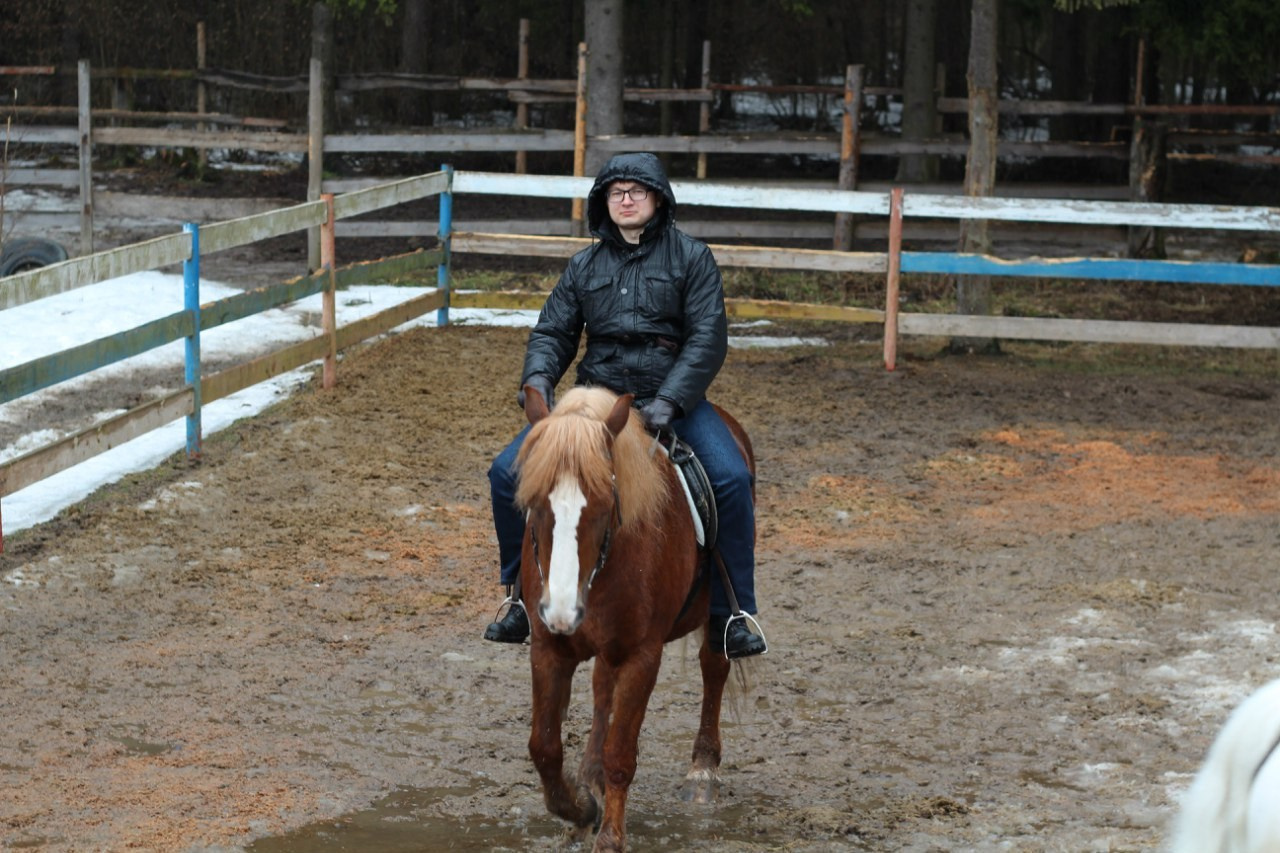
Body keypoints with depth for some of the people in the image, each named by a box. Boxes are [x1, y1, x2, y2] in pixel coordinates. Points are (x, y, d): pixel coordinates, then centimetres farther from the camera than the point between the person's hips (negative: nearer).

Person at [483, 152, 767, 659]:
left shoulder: (690, 257, 3)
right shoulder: (585, 266, 13)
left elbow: (708, 337, -7)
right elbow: (553, 331, 11)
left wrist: (669, 401, -21)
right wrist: (539, 378, -13)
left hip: (673, 399, -3)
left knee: (731, 479, -28)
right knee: (507, 473, -12)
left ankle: (732, 618, -15)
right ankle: (522, 600, 5)